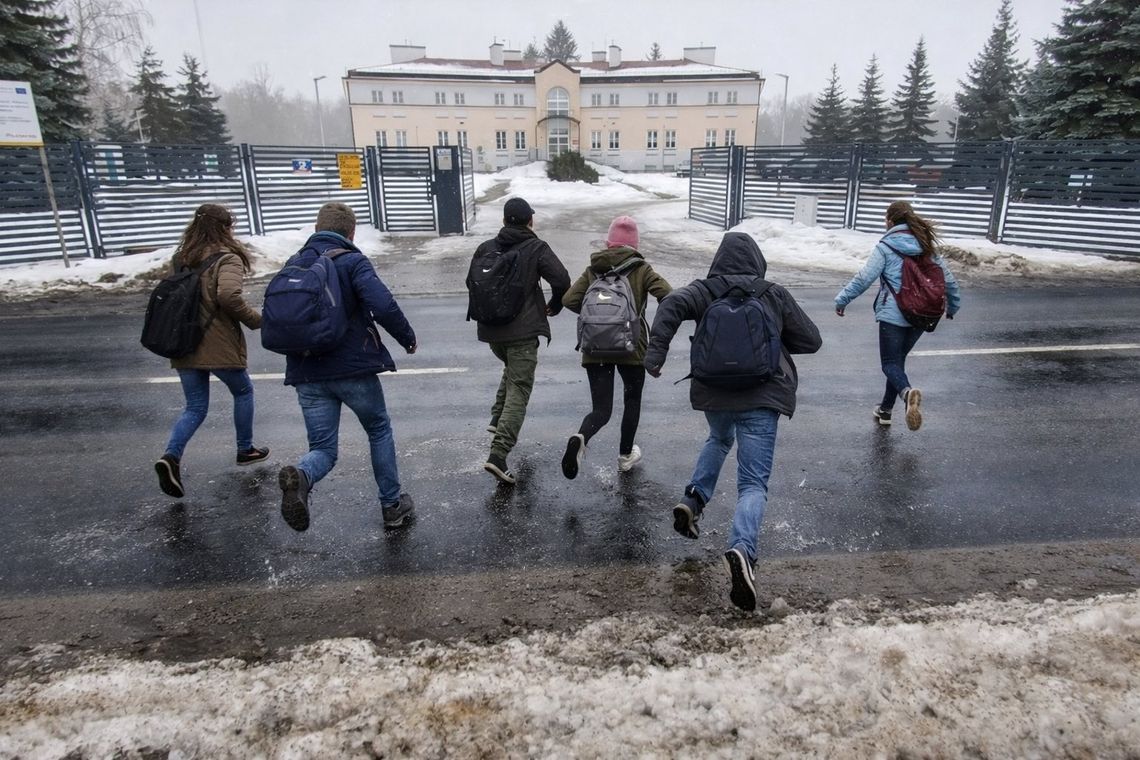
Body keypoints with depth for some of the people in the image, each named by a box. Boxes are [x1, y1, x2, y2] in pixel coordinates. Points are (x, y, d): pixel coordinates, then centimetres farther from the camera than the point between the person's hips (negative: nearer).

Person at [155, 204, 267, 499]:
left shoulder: (181, 258, 12)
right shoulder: (227, 258, -10)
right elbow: (228, 295, -26)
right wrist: (255, 319, -13)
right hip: (218, 345, -6)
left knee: (195, 407, 13)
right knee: (243, 391, 18)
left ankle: (171, 455, -8)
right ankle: (245, 449, 28)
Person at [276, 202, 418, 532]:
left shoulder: (293, 265, 10)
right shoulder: (352, 261, -7)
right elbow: (384, 307, -21)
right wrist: (408, 337, -6)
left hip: (307, 375, 4)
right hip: (353, 369, -4)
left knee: (323, 448, 9)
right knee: (379, 430, 18)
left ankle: (300, 477, -25)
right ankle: (393, 505, 24)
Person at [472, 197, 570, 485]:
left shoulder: (486, 248, 8)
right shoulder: (536, 248, -5)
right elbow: (562, 280, -14)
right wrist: (555, 306, 5)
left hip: (491, 330, 6)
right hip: (522, 331, -5)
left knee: (512, 369, 32)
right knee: (519, 389, -3)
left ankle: (497, 419, 22)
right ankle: (498, 455, -12)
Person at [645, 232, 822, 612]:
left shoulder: (706, 290, 4)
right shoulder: (775, 294, 7)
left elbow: (673, 304, -16)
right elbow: (811, 340, 13)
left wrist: (655, 352, -16)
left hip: (713, 391, 2)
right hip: (760, 397, -2)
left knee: (718, 439, 35)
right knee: (754, 483, -3)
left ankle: (693, 501, 21)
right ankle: (742, 549, -28)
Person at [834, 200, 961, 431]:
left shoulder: (885, 247, -6)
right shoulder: (927, 247, 11)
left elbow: (864, 278, -12)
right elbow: (948, 279, 15)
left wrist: (842, 299, -1)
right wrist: (953, 306, 29)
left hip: (892, 315, -6)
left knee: (891, 363, -1)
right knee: (898, 360, 18)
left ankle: (907, 392, -32)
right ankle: (885, 409, 26)